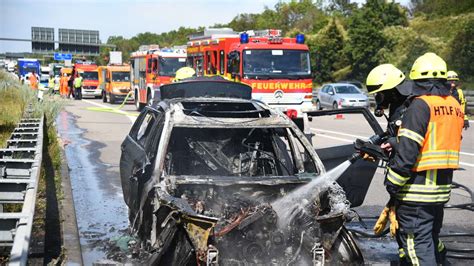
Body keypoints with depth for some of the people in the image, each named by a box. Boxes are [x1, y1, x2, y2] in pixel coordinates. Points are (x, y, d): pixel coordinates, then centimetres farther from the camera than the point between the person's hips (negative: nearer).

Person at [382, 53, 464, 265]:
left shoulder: (420, 106, -16)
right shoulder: (455, 106, 9)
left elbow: (407, 152, -20)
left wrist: (392, 184, -9)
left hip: (417, 192, -8)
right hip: (442, 189, 8)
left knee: (417, 244, -2)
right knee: (431, 238, 23)